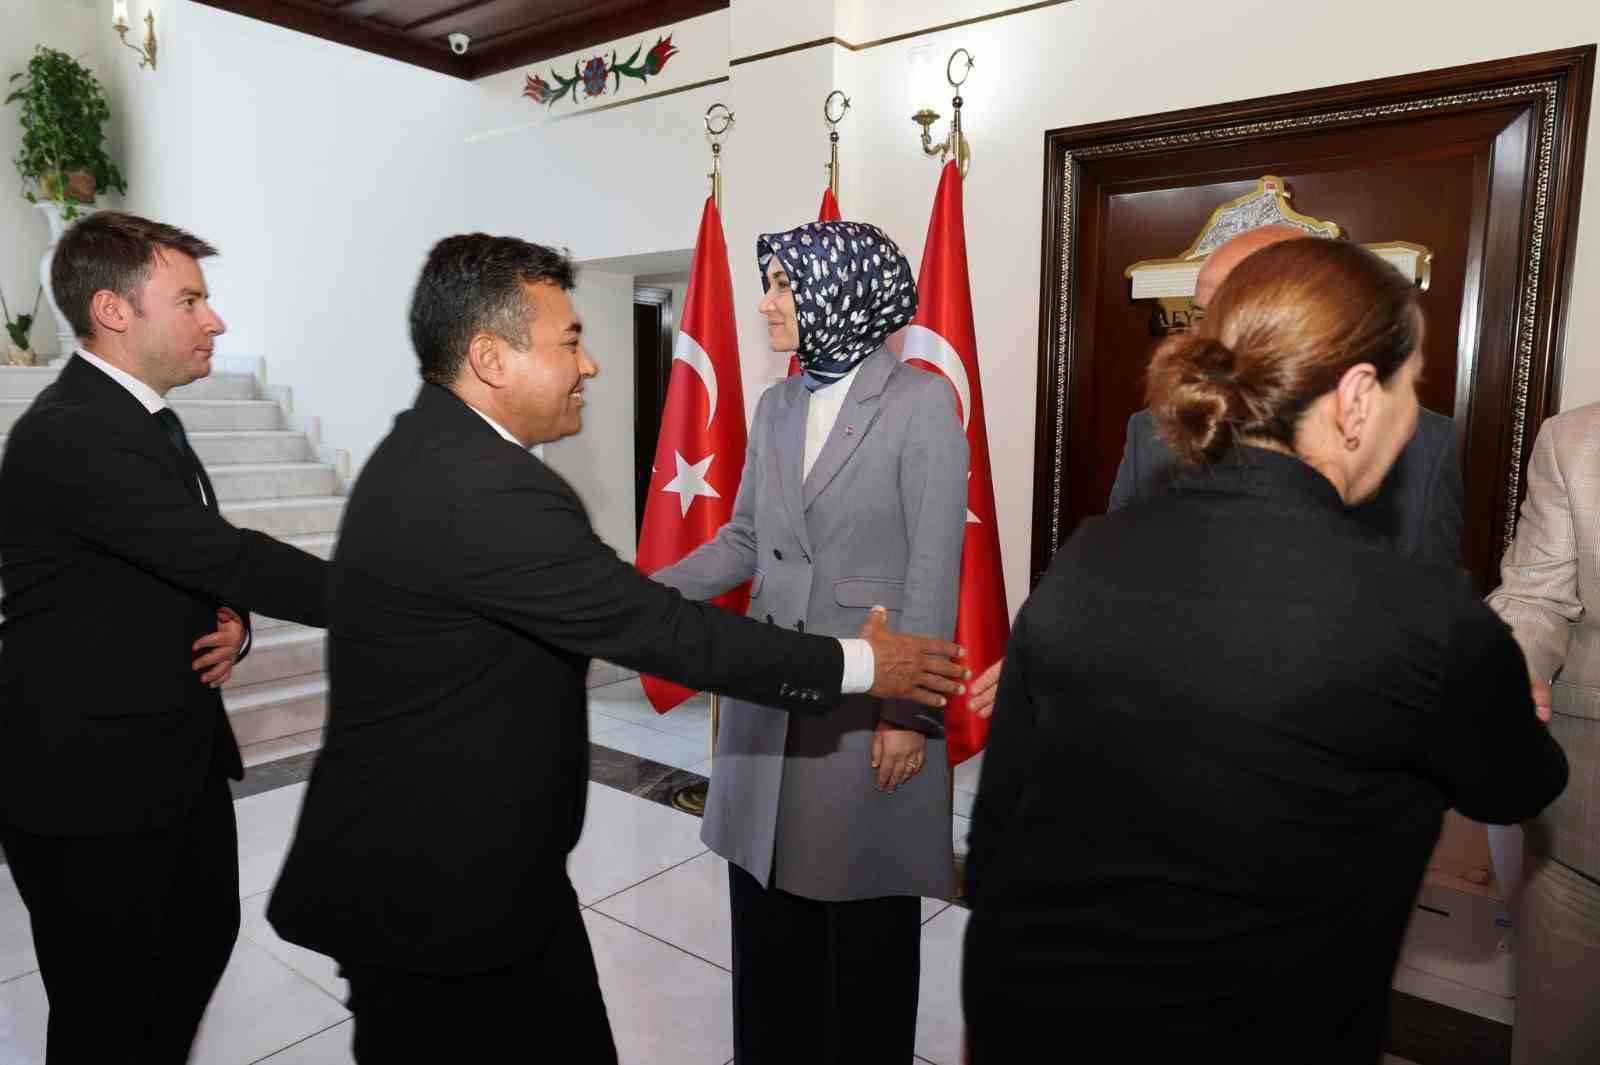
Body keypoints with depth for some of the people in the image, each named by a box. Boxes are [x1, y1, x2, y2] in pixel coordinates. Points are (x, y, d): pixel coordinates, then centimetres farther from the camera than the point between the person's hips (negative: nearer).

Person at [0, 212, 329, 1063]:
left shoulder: (142, 420, 9)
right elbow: (225, 554, -29)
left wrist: (229, 620, -5)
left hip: (181, 760, 9)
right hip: (88, 787, -9)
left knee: (203, 938, 24)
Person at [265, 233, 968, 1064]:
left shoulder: (430, 452, 4)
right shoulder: (487, 491, -28)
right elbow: (660, 630, -25)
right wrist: (859, 665, -16)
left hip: (470, 860, 9)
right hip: (432, 890, -9)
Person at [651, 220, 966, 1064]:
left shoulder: (920, 402, -7)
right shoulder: (775, 407, 10)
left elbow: (935, 568, -10)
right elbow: (742, 542, 12)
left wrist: (909, 708, -13)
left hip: (869, 697, -5)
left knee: (864, 920, 11)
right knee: (764, 913, 15)